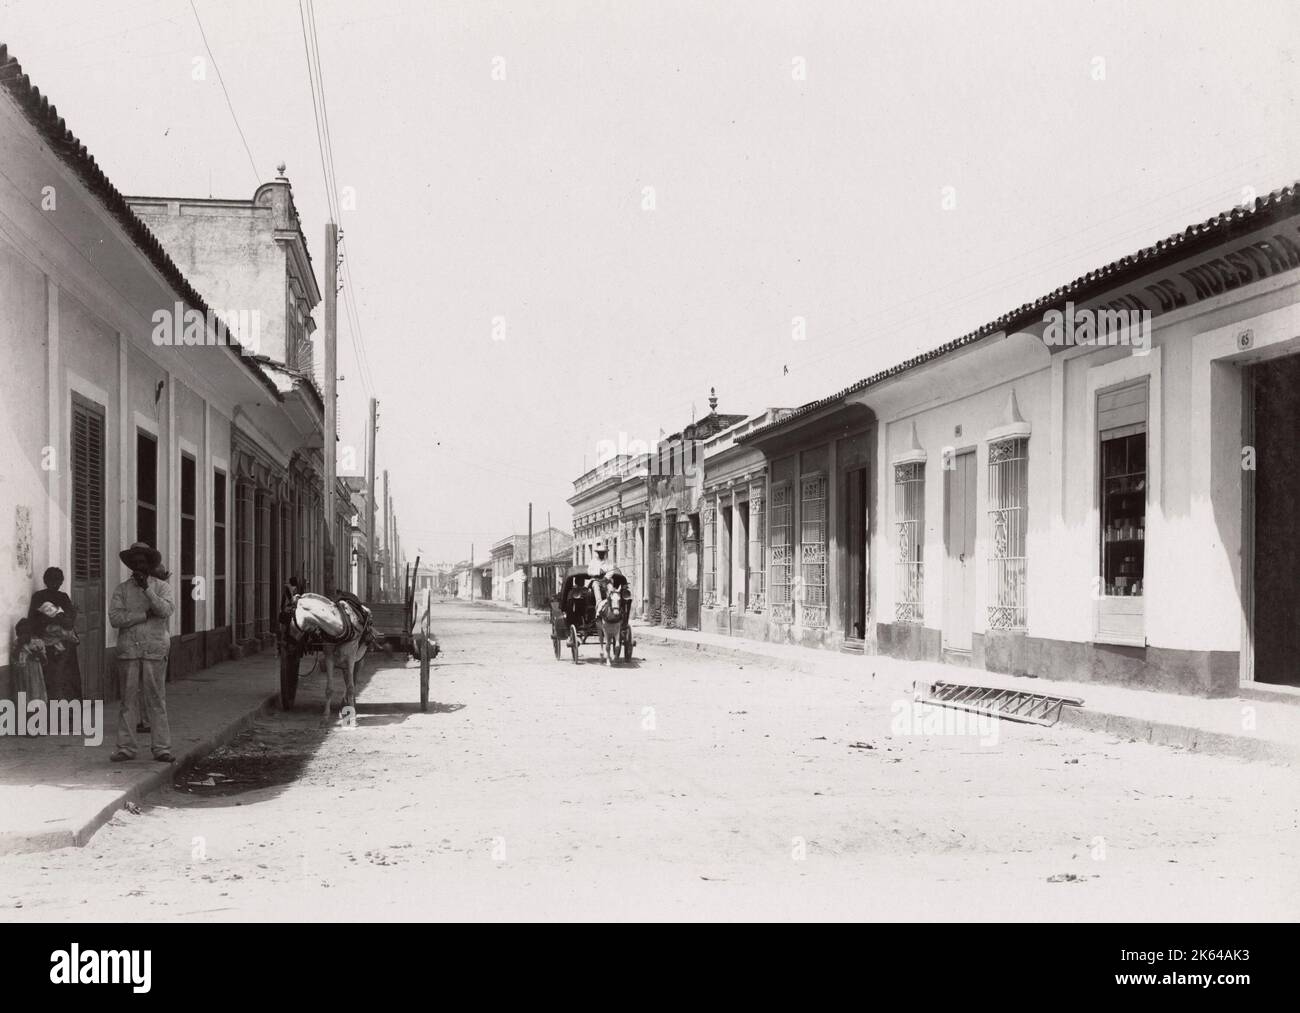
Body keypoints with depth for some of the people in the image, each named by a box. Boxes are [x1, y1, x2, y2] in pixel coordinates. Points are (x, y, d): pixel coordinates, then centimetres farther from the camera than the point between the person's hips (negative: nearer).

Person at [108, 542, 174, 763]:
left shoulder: (162, 587, 8)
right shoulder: (121, 589, 9)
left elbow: (166, 611, -10)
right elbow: (114, 618, -4)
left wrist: (147, 589, -16)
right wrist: (145, 615, -9)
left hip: (155, 651, -1)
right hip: (128, 651, 1)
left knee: (157, 700, -1)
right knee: (128, 700, 3)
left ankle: (161, 748, 3)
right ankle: (125, 747, 8)